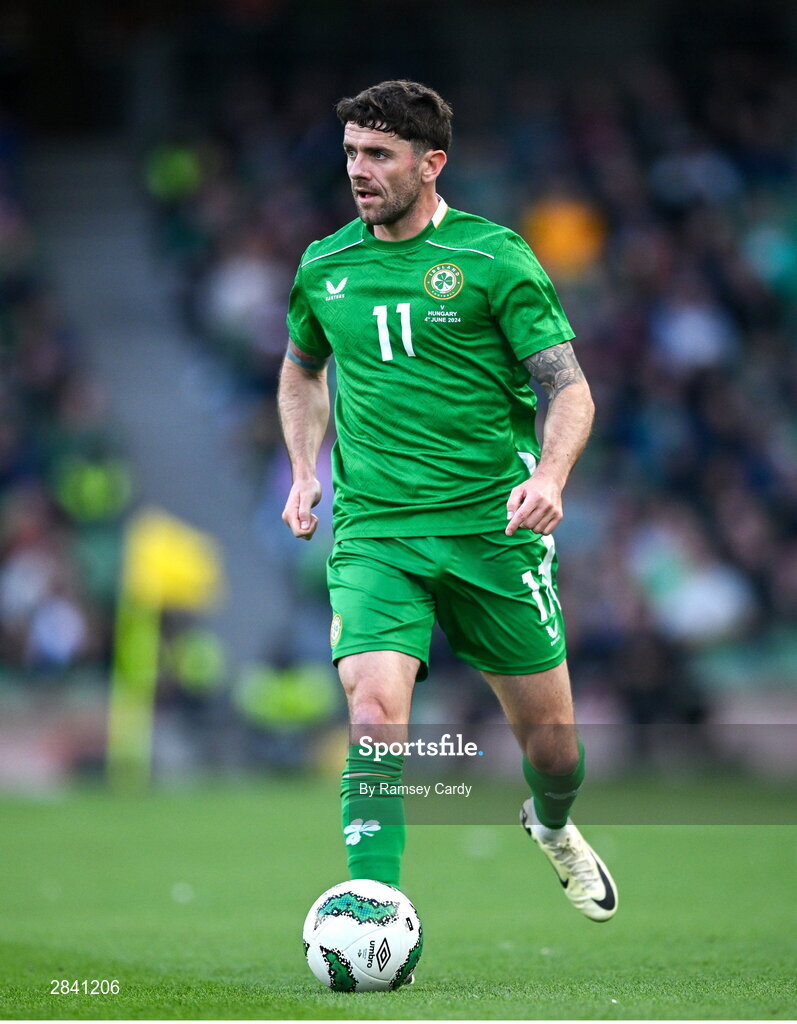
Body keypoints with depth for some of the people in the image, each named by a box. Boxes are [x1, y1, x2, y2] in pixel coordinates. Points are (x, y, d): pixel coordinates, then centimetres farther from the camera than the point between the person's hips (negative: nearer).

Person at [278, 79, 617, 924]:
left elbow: (568, 386, -5)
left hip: (493, 527, -1)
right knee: (376, 716, -20)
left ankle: (553, 826, 44)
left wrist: (549, 476, -24)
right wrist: (304, 470, 13)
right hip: (373, 531, 1)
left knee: (550, 738, 9)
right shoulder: (324, 268, 8)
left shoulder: (493, 258, -4)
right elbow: (301, 370, 28)